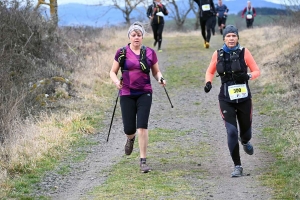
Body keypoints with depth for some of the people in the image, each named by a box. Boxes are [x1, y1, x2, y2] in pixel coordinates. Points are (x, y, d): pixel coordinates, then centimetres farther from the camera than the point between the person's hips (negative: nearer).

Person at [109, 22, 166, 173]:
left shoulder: (150, 53, 3)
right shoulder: (122, 53, 1)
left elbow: (156, 71, 12)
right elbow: (113, 72, 6)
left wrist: (160, 79, -10)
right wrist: (116, 81, -15)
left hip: (144, 93, 0)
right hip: (127, 94, 0)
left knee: (142, 126, -12)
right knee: (129, 129, 1)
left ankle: (143, 161, -6)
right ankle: (131, 138, 41)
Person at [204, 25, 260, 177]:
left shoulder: (244, 52, -2)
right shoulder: (218, 54, 2)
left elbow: (257, 71, 1)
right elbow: (210, 72, 15)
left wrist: (247, 76, -20)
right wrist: (208, 82, -5)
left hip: (244, 98, 0)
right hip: (226, 100, 0)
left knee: (246, 132, 10)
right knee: (231, 132, -12)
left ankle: (245, 141, 50)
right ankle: (237, 166, -3)